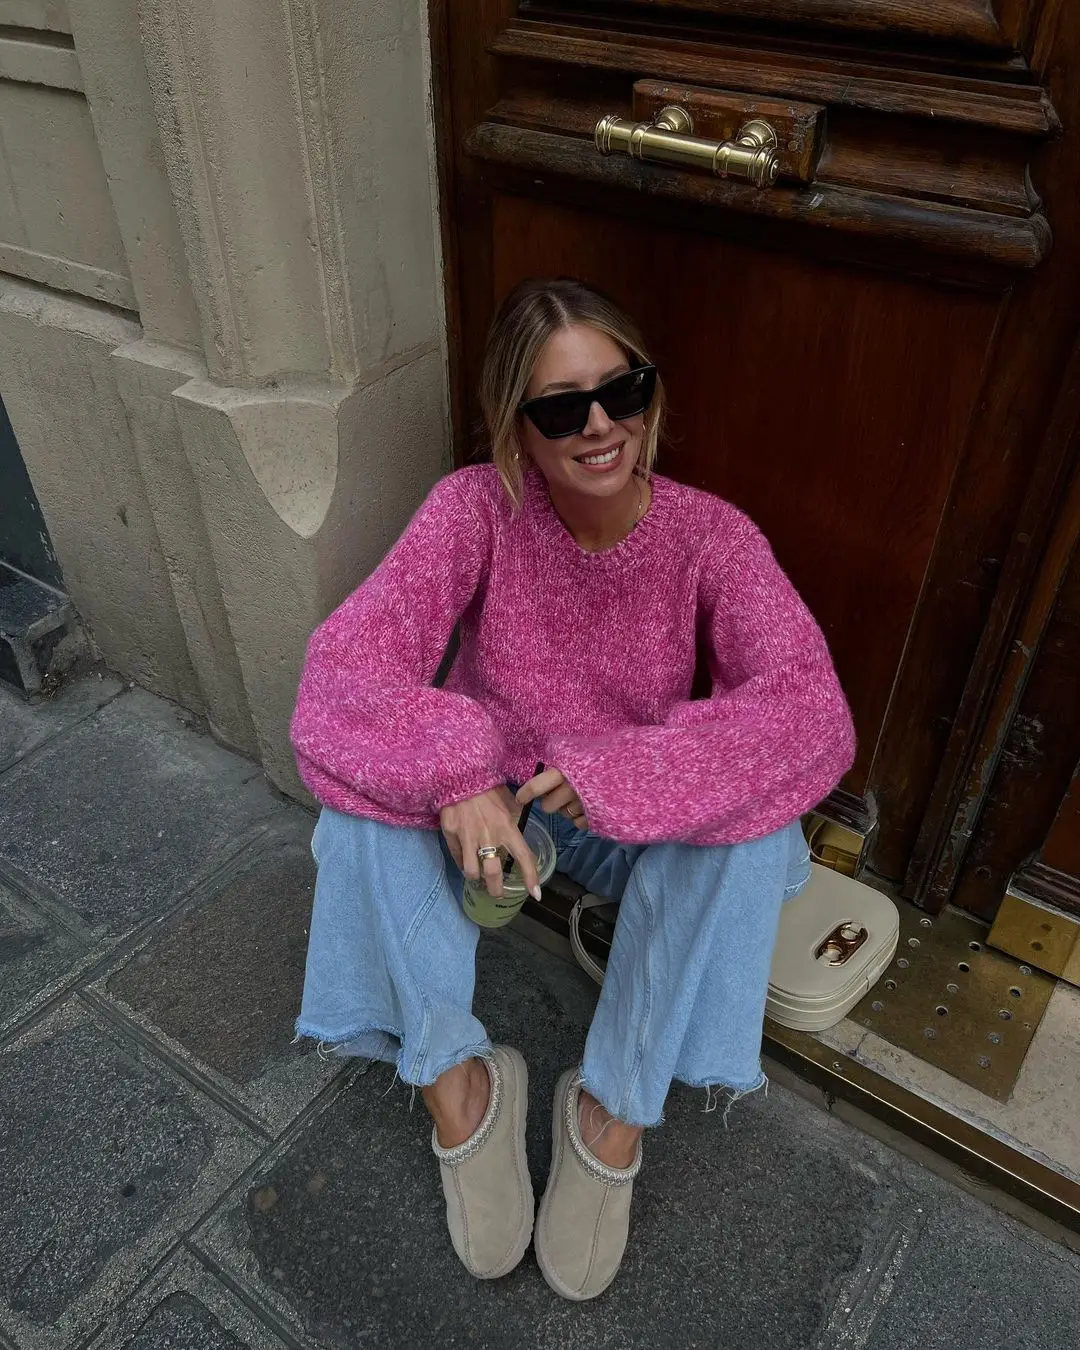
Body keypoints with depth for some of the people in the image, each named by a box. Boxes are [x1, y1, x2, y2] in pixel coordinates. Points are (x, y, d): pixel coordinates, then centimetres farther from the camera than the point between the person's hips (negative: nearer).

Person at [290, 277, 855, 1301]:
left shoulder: (710, 536, -18)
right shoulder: (475, 507, -18)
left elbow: (811, 715, -30)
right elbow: (348, 660, -27)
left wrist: (621, 774, -39)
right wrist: (453, 777, -42)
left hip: (638, 830, 0)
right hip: (485, 803, 1)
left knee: (751, 816, -30)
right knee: (360, 787, -26)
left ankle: (616, 1105, -13)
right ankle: (452, 1078, -12)